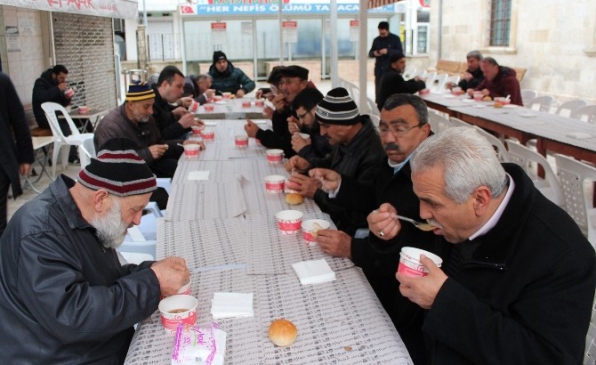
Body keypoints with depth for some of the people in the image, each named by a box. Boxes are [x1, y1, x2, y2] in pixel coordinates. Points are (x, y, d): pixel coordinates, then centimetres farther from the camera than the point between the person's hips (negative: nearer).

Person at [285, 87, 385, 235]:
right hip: (330, 217, 8)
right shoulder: (344, 141, 2)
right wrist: (308, 166, 3)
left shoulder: (373, 155, -27)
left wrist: (317, 193, -24)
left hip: (348, 232, -8)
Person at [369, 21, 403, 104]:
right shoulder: (376, 40, 9)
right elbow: (370, 53, 13)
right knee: (379, 92, 3)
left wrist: (388, 51, -23)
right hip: (379, 70, 3)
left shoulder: (395, 39, -2)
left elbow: (400, 52, -9)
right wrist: (374, 53, -12)